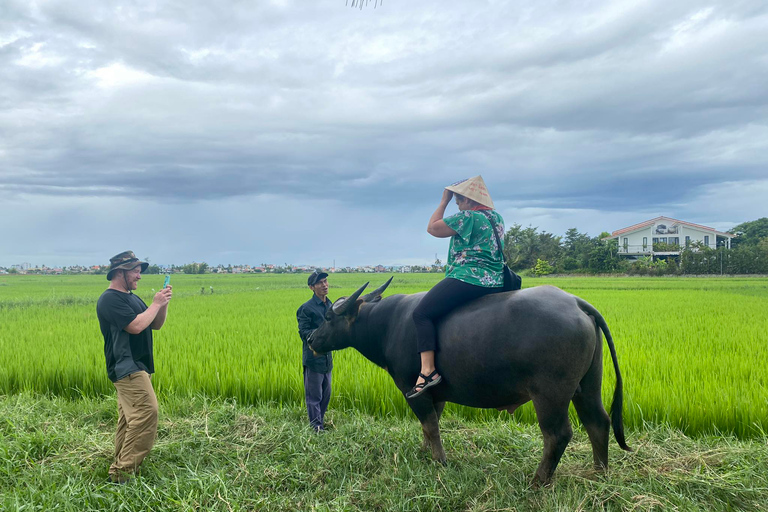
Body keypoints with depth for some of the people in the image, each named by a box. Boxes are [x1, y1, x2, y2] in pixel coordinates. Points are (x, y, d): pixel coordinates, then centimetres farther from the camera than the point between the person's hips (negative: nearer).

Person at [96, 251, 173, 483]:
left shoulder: (132, 298, 17)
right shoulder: (110, 299, -12)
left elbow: (156, 325, 18)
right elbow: (135, 326, -22)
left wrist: (164, 304, 2)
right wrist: (156, 303, -11)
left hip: (135, 368, 10)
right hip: (126, 367, -10)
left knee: (129, 418, 11)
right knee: (146, 412, -19)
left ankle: (120, 468, 18)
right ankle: (124, 469, -14)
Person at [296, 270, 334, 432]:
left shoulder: (330, 305, 12)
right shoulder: (306, 308, -11)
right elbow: (303, 332, -13)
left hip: (327, 358, 7)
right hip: (313, 358, -7)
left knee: (325, 395, 15)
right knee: (314, 396, 0)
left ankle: (320, 424, 28)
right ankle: (316, 428, 10)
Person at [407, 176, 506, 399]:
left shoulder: (468, 217, -11)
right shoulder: (497, 218, 15)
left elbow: (432, 228, -3)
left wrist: (444, 201, 5)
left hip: (468, 279, -10)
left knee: (422, 313, -11)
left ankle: (428, 370, -22)